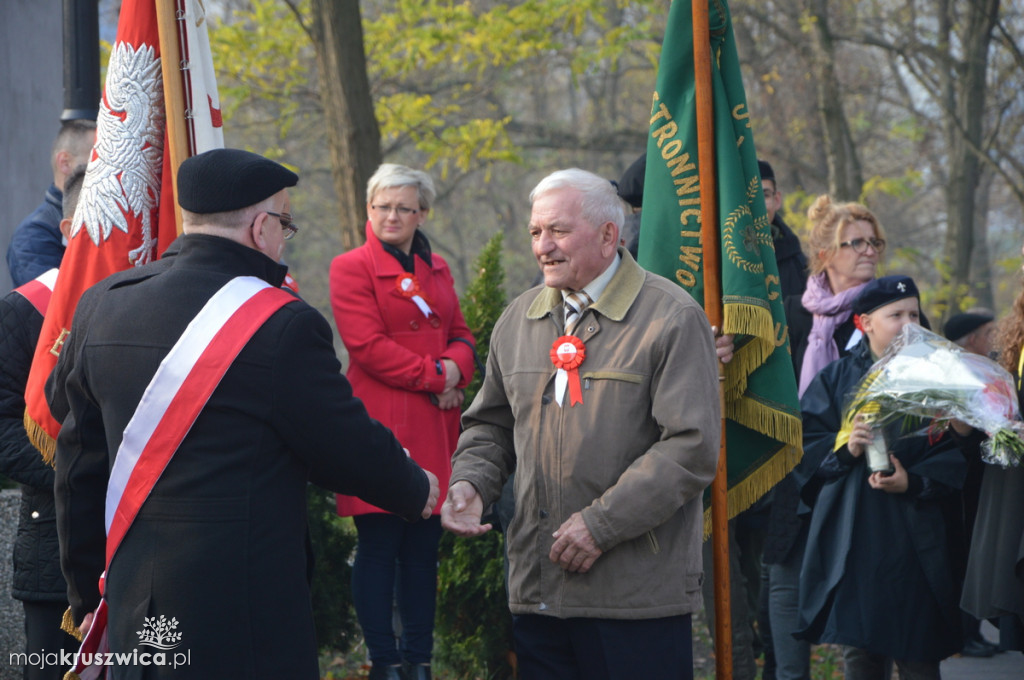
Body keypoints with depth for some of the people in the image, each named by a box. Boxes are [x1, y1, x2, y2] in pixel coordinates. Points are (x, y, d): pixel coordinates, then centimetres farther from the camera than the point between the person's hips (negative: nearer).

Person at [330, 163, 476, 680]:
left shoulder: (436, 270, 18)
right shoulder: (352, 268, -2)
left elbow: (461, 336, 17)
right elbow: (368, 345, -11)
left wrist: (455, 367, -6)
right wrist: (432, 374, -13)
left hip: (435, 425, 6)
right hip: (382, 422, -6)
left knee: (425, 546, 7)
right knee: (378, 545, -3)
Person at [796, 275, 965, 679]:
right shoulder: (836, 379, 8)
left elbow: (953, 455, -2)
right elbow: (805, 445, 3)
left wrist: (913, 482, -17)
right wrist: (843, 447, -16)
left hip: (913, 540, -1)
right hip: (852, 537, 1)